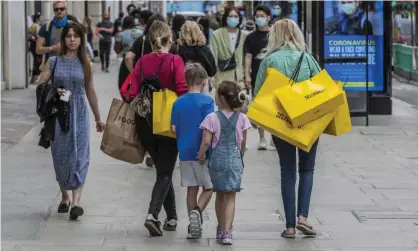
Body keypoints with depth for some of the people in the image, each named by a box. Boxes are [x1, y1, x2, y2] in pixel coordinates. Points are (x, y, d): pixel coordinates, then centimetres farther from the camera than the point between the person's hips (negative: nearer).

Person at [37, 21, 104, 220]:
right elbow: (40, 86, 2)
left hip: (79, 114, -1)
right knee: (60, 155, 5)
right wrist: (54, 92, -18)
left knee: (79, 155, -10)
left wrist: (98, 118, 18)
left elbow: (90, 92, 13)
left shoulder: (85, 64, 5)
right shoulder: (54, 62, 3)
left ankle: (76, 202, -19)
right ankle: (64, 197, 22)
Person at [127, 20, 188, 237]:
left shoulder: (141, 62, 2)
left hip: (145, 122, 4)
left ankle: (171, 218, 24)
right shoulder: (175, 61, -8)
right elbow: (182, 91, -13)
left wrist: (137, 120, 12)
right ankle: (152, 215, -19)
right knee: (165, 173, 1)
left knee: (162, 169, 18)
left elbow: (133, 94, 1)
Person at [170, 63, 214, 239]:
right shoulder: (206, 101, -10)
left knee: (191, 189, 11)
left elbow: (174, 128, 5)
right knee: (208, 188, 9)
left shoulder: (178, 102, 5)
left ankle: (193, 226, 10)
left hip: (184, 152, 4)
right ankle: (197, 211, -17)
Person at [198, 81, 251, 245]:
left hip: (217, 159, -1)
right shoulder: (241, 118, 0)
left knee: (220, 195, 15)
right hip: (235, 159, 1)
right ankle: (227, 232, -12)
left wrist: (201, 155, 4)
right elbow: (243, 143, 7)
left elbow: (206, 141, -13)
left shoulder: (212, 118, -9)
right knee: (230, 197, 0)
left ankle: (221, 229, 25)